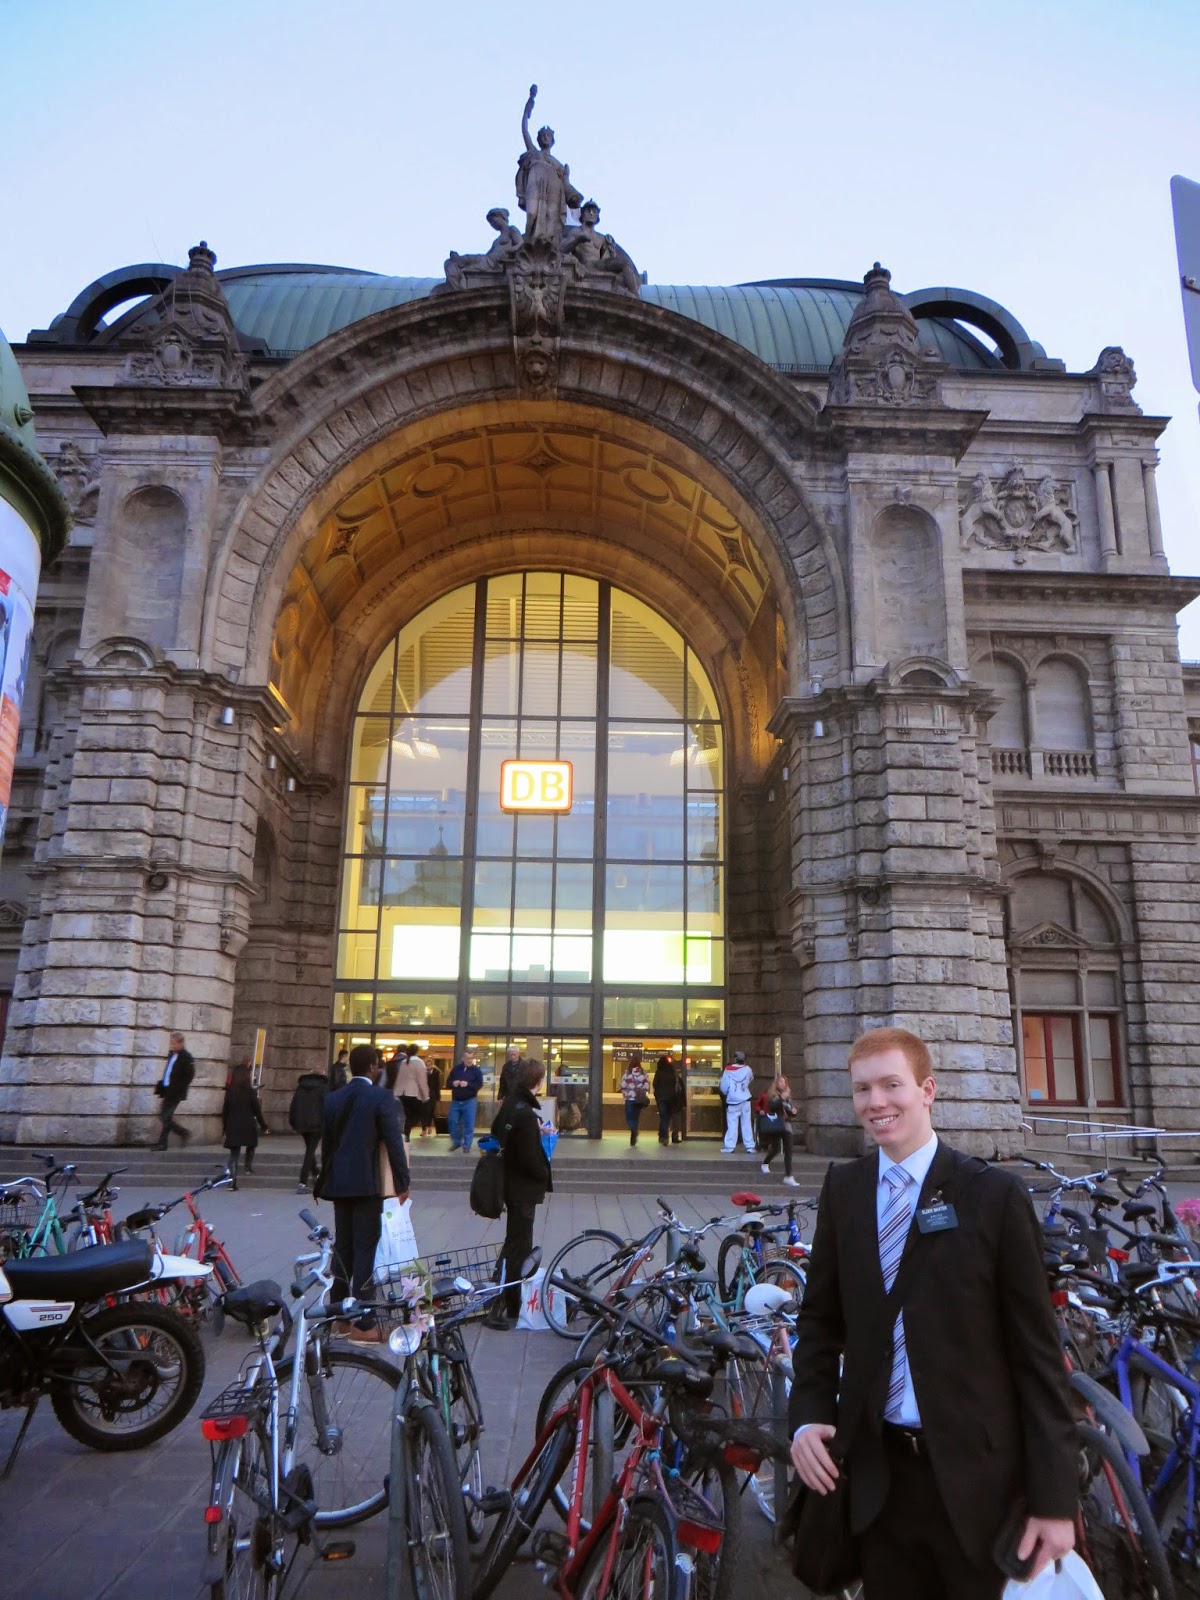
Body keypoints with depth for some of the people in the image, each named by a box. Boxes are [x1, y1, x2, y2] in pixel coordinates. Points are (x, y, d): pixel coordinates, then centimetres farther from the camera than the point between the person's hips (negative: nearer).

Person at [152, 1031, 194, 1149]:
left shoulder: (186, 1057, -12)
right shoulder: (172, 1054, 12)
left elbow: (189, 1075, -15)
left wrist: (178, 1088, -19)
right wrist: (160, 1086, 11)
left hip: (175, 1093, -8)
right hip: (167, 1091, 8)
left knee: (166, 1117, -5)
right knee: (163, 1116, 10)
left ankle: (162, 1143, 5)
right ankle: (183, 1133, 23)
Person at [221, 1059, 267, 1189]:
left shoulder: (229, 1092, 3)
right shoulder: (250, 1091, -6)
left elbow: (225, 1110, 7)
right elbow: (257, 1110, -4)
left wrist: (225, 1126, 15)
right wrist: (263, 1125, 3)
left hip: (233, 1126, 3)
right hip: (248, 1125, -3)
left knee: (234, 1154, 4)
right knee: (251, 1145, 26)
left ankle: (232, 1181, -4)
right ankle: (249, 1165, 15)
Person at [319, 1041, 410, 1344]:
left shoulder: (332, 1099, 7)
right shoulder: (381, 1097, -11)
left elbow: (326, 1143, 12)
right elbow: (394, 1142, -13)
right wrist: (403, 1183, -6)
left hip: (339, 1184, 6)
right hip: (368, 1184, -6)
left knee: (342, 1248, 14)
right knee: (365, 1250, -2)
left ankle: (340, 1317, 23)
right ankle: (362, 1325, 0)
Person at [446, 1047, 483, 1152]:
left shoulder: (476, 1070, -3)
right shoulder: (456, 1068, 4)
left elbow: (479, 1085, -12)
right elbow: (447, 1083, 7)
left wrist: (468, 1084, -25)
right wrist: (453, 1083, -16)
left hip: (470, 1101, -3)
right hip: (455, 1101, 3)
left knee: (468, 1124, -1)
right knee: (452, 1122, 5)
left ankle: (467, 1145, 9)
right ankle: (456, 1142, 23)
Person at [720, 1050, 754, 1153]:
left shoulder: (728, 1070, -8)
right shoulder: (747, 1069, -2)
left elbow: (724, 1086, -7)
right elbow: (751, 1079, 18)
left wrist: (726, 1093, 12)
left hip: (733, 1101, -2)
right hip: (745, 1100, 3)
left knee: (732, 1124, 0)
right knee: (746, 1123, 8)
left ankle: (729, 1147, -5)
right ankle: (750, 1146, 8)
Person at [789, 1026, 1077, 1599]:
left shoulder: (994, 1195, -10)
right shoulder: (842, 1189, 1)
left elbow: (1037, 1349, -8)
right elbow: (821, 1316, 9)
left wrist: (1054, 1498, -8)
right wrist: (808, 1416, -5)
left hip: (976, 1475, -3)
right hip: (876, 1473, 3)